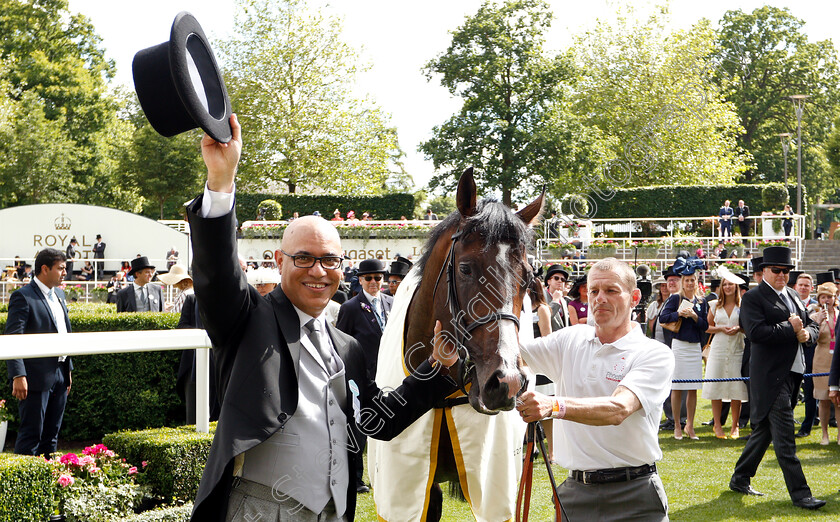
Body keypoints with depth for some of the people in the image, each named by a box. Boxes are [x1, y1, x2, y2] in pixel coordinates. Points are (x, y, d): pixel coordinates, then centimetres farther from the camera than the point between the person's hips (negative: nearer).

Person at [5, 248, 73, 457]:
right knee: (31, 434, -4)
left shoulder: (59, 294, 15)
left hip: (59, 375, 8)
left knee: (51, 434, 12)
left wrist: (69, 369, 18)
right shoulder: (23, 297, -11)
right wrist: (18, 376, -23)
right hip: (37, 377, -8)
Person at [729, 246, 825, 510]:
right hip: (771, 376, -8)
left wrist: (806, 333, -4)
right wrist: (790, 329, -16)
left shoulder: (793, 296, 17)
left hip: (793, 374, 8)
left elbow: (813, 325, 19)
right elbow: (756, 332, -21)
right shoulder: (753, 297, -8)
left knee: (764, 430, 16)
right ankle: (799, 493, -6)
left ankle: (740, 479, 27)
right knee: (784, 438, -7)